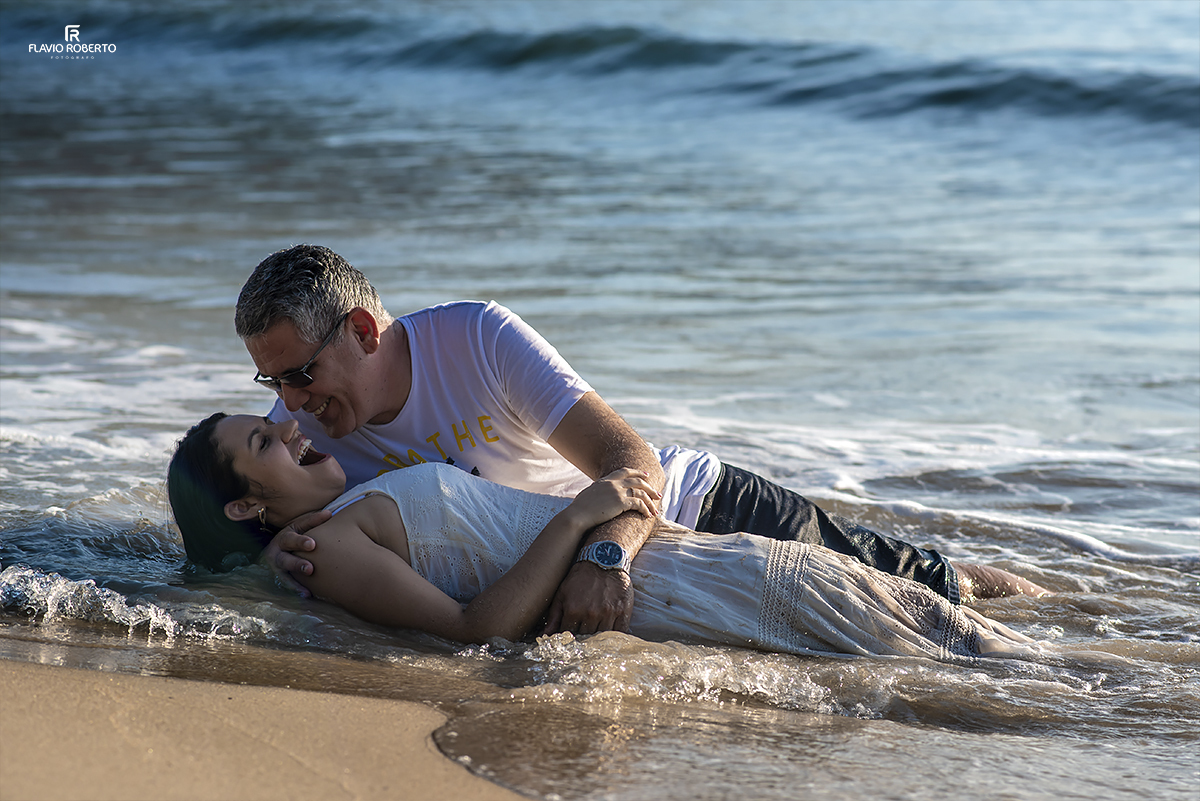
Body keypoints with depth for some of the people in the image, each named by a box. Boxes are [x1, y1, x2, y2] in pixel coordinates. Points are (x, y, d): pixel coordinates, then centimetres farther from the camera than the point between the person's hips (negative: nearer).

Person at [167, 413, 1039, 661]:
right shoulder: (329, 548, -11)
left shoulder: (362, 510, 20)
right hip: (649, 591, -10)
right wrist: (578, 516, -21)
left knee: (883, 592, 6)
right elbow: (475, 627, -21)